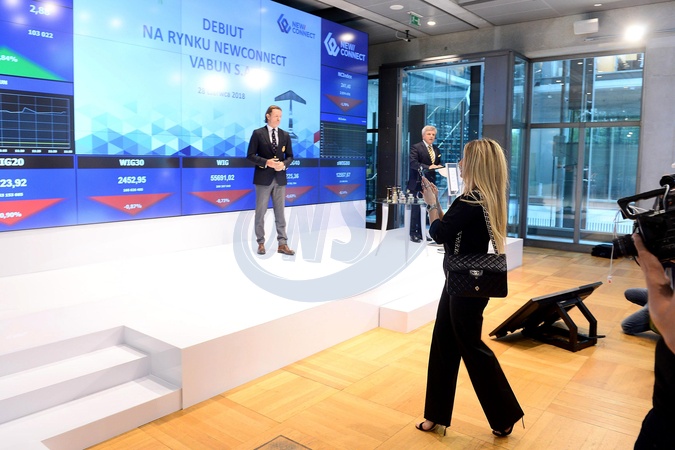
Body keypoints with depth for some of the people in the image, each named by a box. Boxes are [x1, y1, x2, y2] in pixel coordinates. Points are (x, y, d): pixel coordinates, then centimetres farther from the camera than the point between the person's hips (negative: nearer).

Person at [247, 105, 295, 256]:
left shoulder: (285, 135, 8)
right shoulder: (258, 133, -2)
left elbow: (290, 156, 10)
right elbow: (250, 155, -5)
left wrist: (284, 164, -11)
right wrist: (266, 162, -19)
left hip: (280, 179, 3)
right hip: (263, 178, -3)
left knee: (280, 212, 5)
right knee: (260, 212, 4)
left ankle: (282, 244, 9)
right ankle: (261, 243, 15)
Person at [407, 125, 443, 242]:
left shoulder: (436, 149, 16)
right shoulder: (416, 147, -6)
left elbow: (438, 163, 22)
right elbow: (413, 163, -19)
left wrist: (439, 167, -3)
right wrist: (428, 167, -29)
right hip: (417, 183, -6)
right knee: (416, 209, -3)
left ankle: (421, 232, 15)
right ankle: (413, 233, 4)